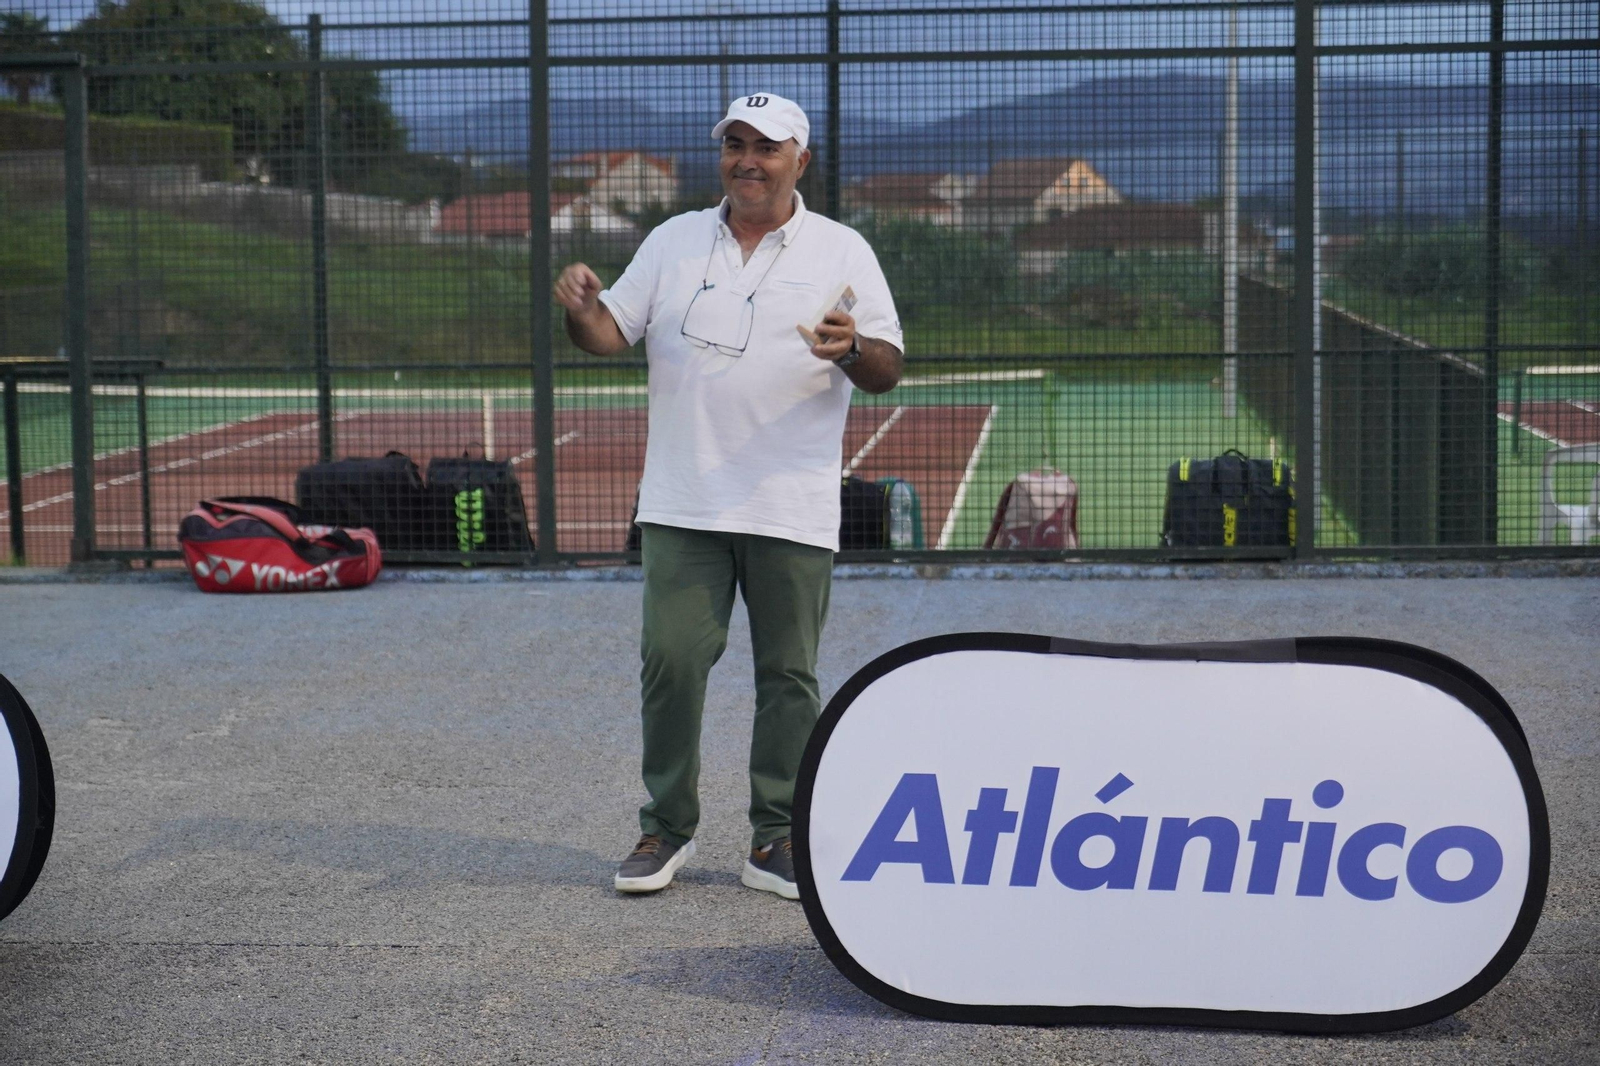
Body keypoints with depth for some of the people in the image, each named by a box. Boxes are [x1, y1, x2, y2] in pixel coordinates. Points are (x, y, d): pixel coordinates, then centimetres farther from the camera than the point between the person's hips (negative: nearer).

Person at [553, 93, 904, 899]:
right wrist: (581, 308, -12)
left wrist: (852, 350, -23)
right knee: (670, 661, -3)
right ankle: (666, 828, 9)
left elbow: (888, 371, -1)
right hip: (682, 506, 2)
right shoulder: (674, 241, 12)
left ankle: (776, 841, 11)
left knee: (788, 675, 3)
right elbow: (609, 336, 10)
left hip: (793, 513, -1)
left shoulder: (841, 251, 4)